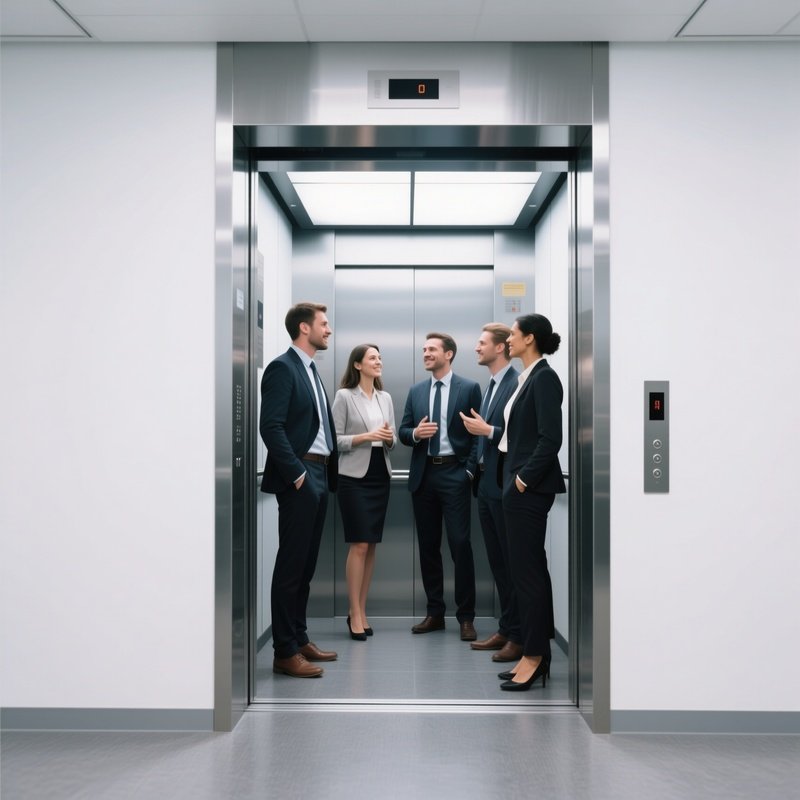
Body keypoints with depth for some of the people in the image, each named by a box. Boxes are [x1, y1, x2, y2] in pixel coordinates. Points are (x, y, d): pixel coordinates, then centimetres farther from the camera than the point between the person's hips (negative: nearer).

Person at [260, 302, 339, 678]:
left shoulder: (311, 370, 18)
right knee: (290, 565, -5)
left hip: (319, 476, 9)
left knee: (306, 564, 13)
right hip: (298, 478, -9)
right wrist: (296, 473, -18)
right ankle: (285, 652, 1)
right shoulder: (282, 368, -10)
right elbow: (270, 426, -18)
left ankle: (299, 639, 22)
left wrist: (327, 472, 11)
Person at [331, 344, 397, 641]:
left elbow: (392, 441, 14)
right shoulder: (344, 396, -4)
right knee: (359, 545, -8)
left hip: (380, 476, 6)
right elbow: (335, 440, -8)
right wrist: (367, 436, -17)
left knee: (371, 545, 7)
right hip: (354, 477, -5)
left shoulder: (386, 398, 12)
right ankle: (355, 614, -1)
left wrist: (389, 438, -8)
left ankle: (361, 611, 14)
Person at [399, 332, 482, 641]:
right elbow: (403, 431, 12)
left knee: (460, 544, -7)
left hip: (454, 474, -4)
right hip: (423, 474, 5)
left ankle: (466, 617, 2)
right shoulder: (416, 391, 12)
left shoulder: (469, 388, 0)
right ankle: (435, 613, 18)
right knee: (428, 545, 9)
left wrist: (470, 470, -9)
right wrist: (415, 433, -10)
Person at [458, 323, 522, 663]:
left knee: (513, 561, -2)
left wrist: (488, 430, -19)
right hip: (486, 483, 9)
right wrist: (478, 468, 15)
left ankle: (519, 637, 6)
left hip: (505, 485, -9)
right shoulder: (492, 385, 17)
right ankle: (505, 629, 23)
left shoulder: (517, 384, -13)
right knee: (497, 561, 14)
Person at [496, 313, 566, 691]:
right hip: (519, 485, 10)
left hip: (530, 488, -10)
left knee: (526, 570, -5)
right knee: (530, 570, 12)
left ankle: (533, 656, 4)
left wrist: (525, 478, -16)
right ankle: (536, 656, 19)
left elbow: (551, 438, -19)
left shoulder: (544, 378, -12)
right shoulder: (527, 377, 15)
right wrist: (515, 478, 13)